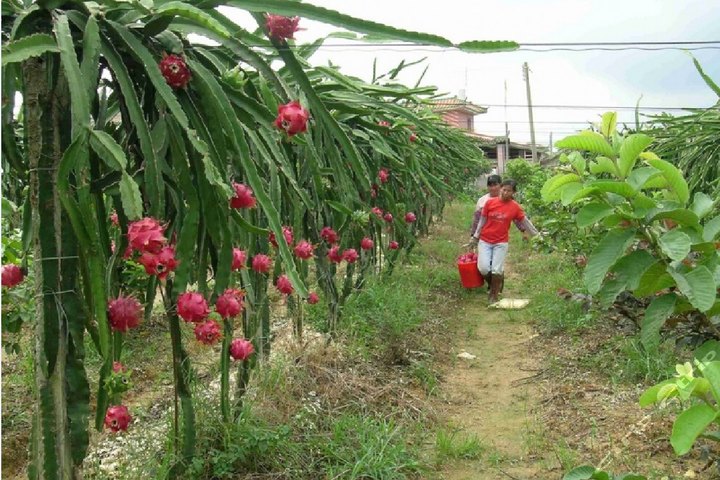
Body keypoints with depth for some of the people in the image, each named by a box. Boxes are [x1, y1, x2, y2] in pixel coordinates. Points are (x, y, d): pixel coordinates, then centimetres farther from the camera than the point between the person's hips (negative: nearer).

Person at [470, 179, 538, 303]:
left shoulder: (515, 207, -5)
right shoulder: (490, 202, -5)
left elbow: (525, 222, 7)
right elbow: (482, 221, 4)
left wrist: (536, 234, 12)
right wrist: (475, 237, 6)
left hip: (501, 243, 0)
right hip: (485, 241, 0)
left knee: (497, 270, -5)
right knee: (483, 268, -9)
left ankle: (494, 295, 15)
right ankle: (493, 283, 23)